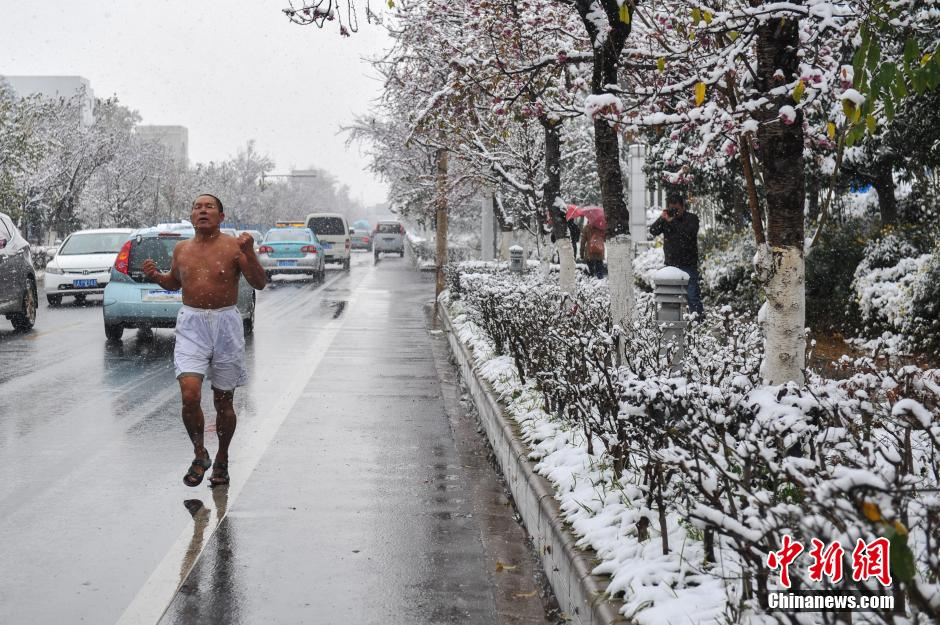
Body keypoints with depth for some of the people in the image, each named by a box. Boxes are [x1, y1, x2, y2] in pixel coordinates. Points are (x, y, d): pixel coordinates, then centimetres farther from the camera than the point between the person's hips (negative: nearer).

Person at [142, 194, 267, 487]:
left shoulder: (234, 246, -3)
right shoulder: (181, 249, 9)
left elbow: (259, 284, -10)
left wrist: (249, 254, -24)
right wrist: (156, 276, 5)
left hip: (226, 323, -2)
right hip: (191, 324, 2)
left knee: (223, 400, 8)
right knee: (190, 395, -15)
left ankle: (222, 461, 27)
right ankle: (200, 455, 7)